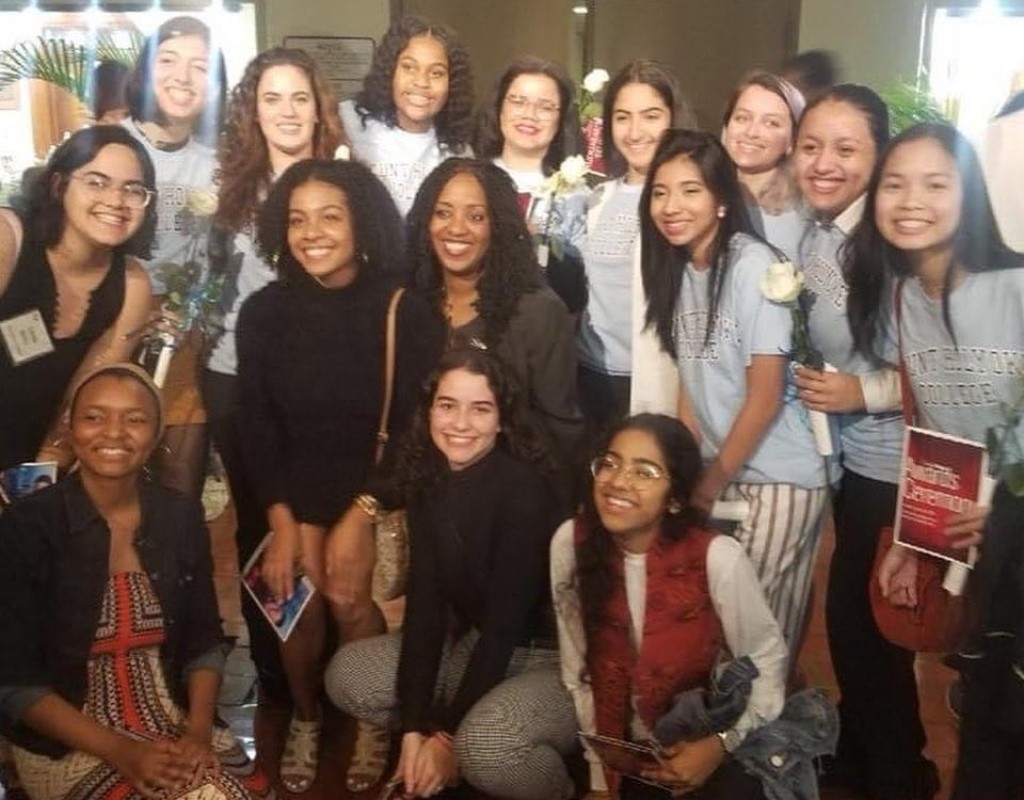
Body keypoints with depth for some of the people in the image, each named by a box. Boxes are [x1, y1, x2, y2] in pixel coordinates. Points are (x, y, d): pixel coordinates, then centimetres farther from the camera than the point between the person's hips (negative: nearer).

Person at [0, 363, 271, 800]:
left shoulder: (181, 516, 2)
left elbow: (204, 641, 8)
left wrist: (199, 731, -9)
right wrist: (120, 751, -17)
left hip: (173, 722, 4)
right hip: (67, 743, -4)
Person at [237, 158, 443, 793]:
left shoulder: (406, 313, -13)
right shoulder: (263, 312, -6)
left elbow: (416, 427, -11)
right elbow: (257, 427, -2)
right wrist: (282, 523, -9)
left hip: (379, 489, -2)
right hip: (298, 490, 2)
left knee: (354, 603, -14)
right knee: (300, 604, -11)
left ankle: (371, 723, 15)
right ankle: (305, 720, 19)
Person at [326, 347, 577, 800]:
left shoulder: (523, 490, -24)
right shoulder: (427, 482, -4)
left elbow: (506, 621, -22)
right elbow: (425, 601, -8)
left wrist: (447, 733, -18)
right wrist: (414, 726, -15)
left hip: (557, 660, -6)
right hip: (476, 644, 7)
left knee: (483, 745, -33)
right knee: (347, 674, -4)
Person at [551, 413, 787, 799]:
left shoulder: (718, 558, -21)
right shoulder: (570, 542, -13)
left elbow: (766, 663, -8)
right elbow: (578, 670, -6)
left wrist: (720, 746, -19)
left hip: (702, 746, -1)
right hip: (616, 745, 2)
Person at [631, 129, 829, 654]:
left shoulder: (753, 266, -16)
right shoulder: (675, 268, 6)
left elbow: (765, 398, -16)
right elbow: (689, 382, 7)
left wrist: (710, 484, -8)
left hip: (778, 478, -6)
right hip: (715, 474, 6)